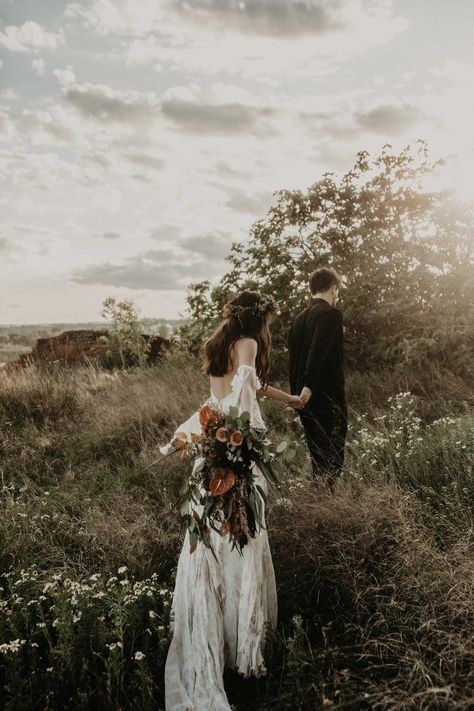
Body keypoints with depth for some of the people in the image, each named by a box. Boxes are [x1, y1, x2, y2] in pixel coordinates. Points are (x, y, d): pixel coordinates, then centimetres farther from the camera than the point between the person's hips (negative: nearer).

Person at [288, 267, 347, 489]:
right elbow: (319, 350, -22)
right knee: (332, 458, 0)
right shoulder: (331, 313, -9)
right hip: (328, 397, -8)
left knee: (317, 457, 15)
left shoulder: (300, 317, 14)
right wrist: (309, 386, -25)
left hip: (305, 398, 8)